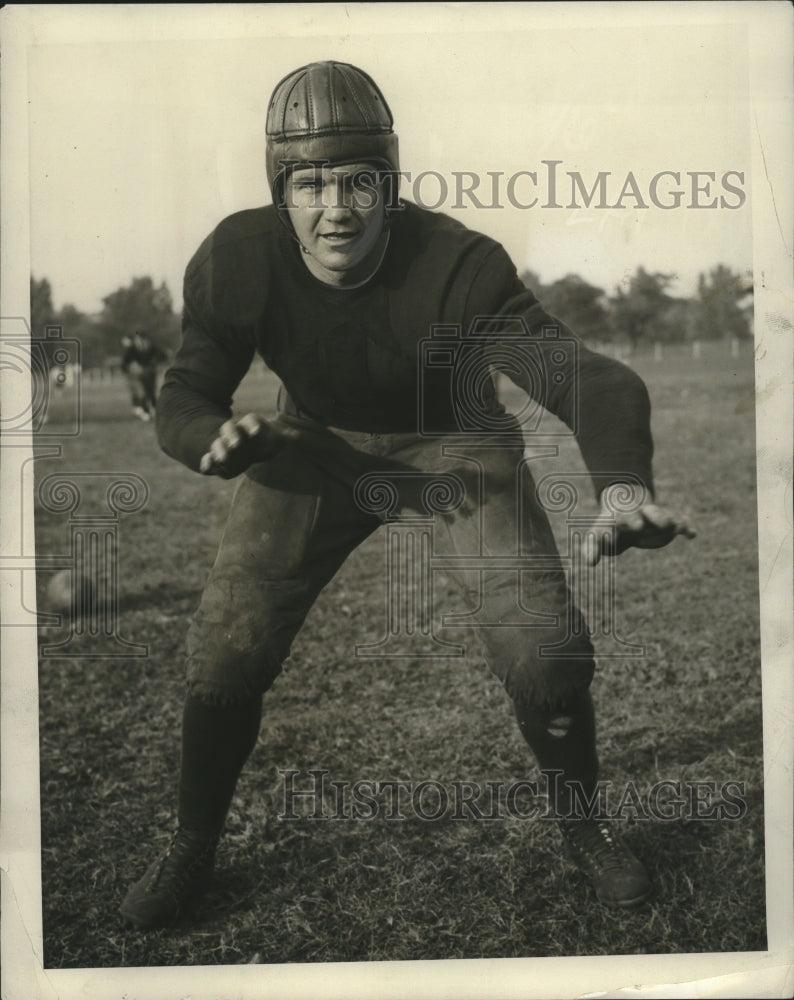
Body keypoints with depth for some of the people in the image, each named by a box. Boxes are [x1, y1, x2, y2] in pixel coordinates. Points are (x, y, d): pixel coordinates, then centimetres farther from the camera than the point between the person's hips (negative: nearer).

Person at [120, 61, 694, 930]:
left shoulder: (457, 265, -31)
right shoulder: (235, 262, -22)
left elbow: (588, 378, -40)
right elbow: (182, 400, -13)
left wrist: (622, 483, -62)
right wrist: (217, 438, -39)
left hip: (454, 444, -1)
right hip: (315, 444, 2)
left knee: (547, 651, -14)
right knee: (225, 652, -7)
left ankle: (581, 821, 19)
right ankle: (191, 849, 22)